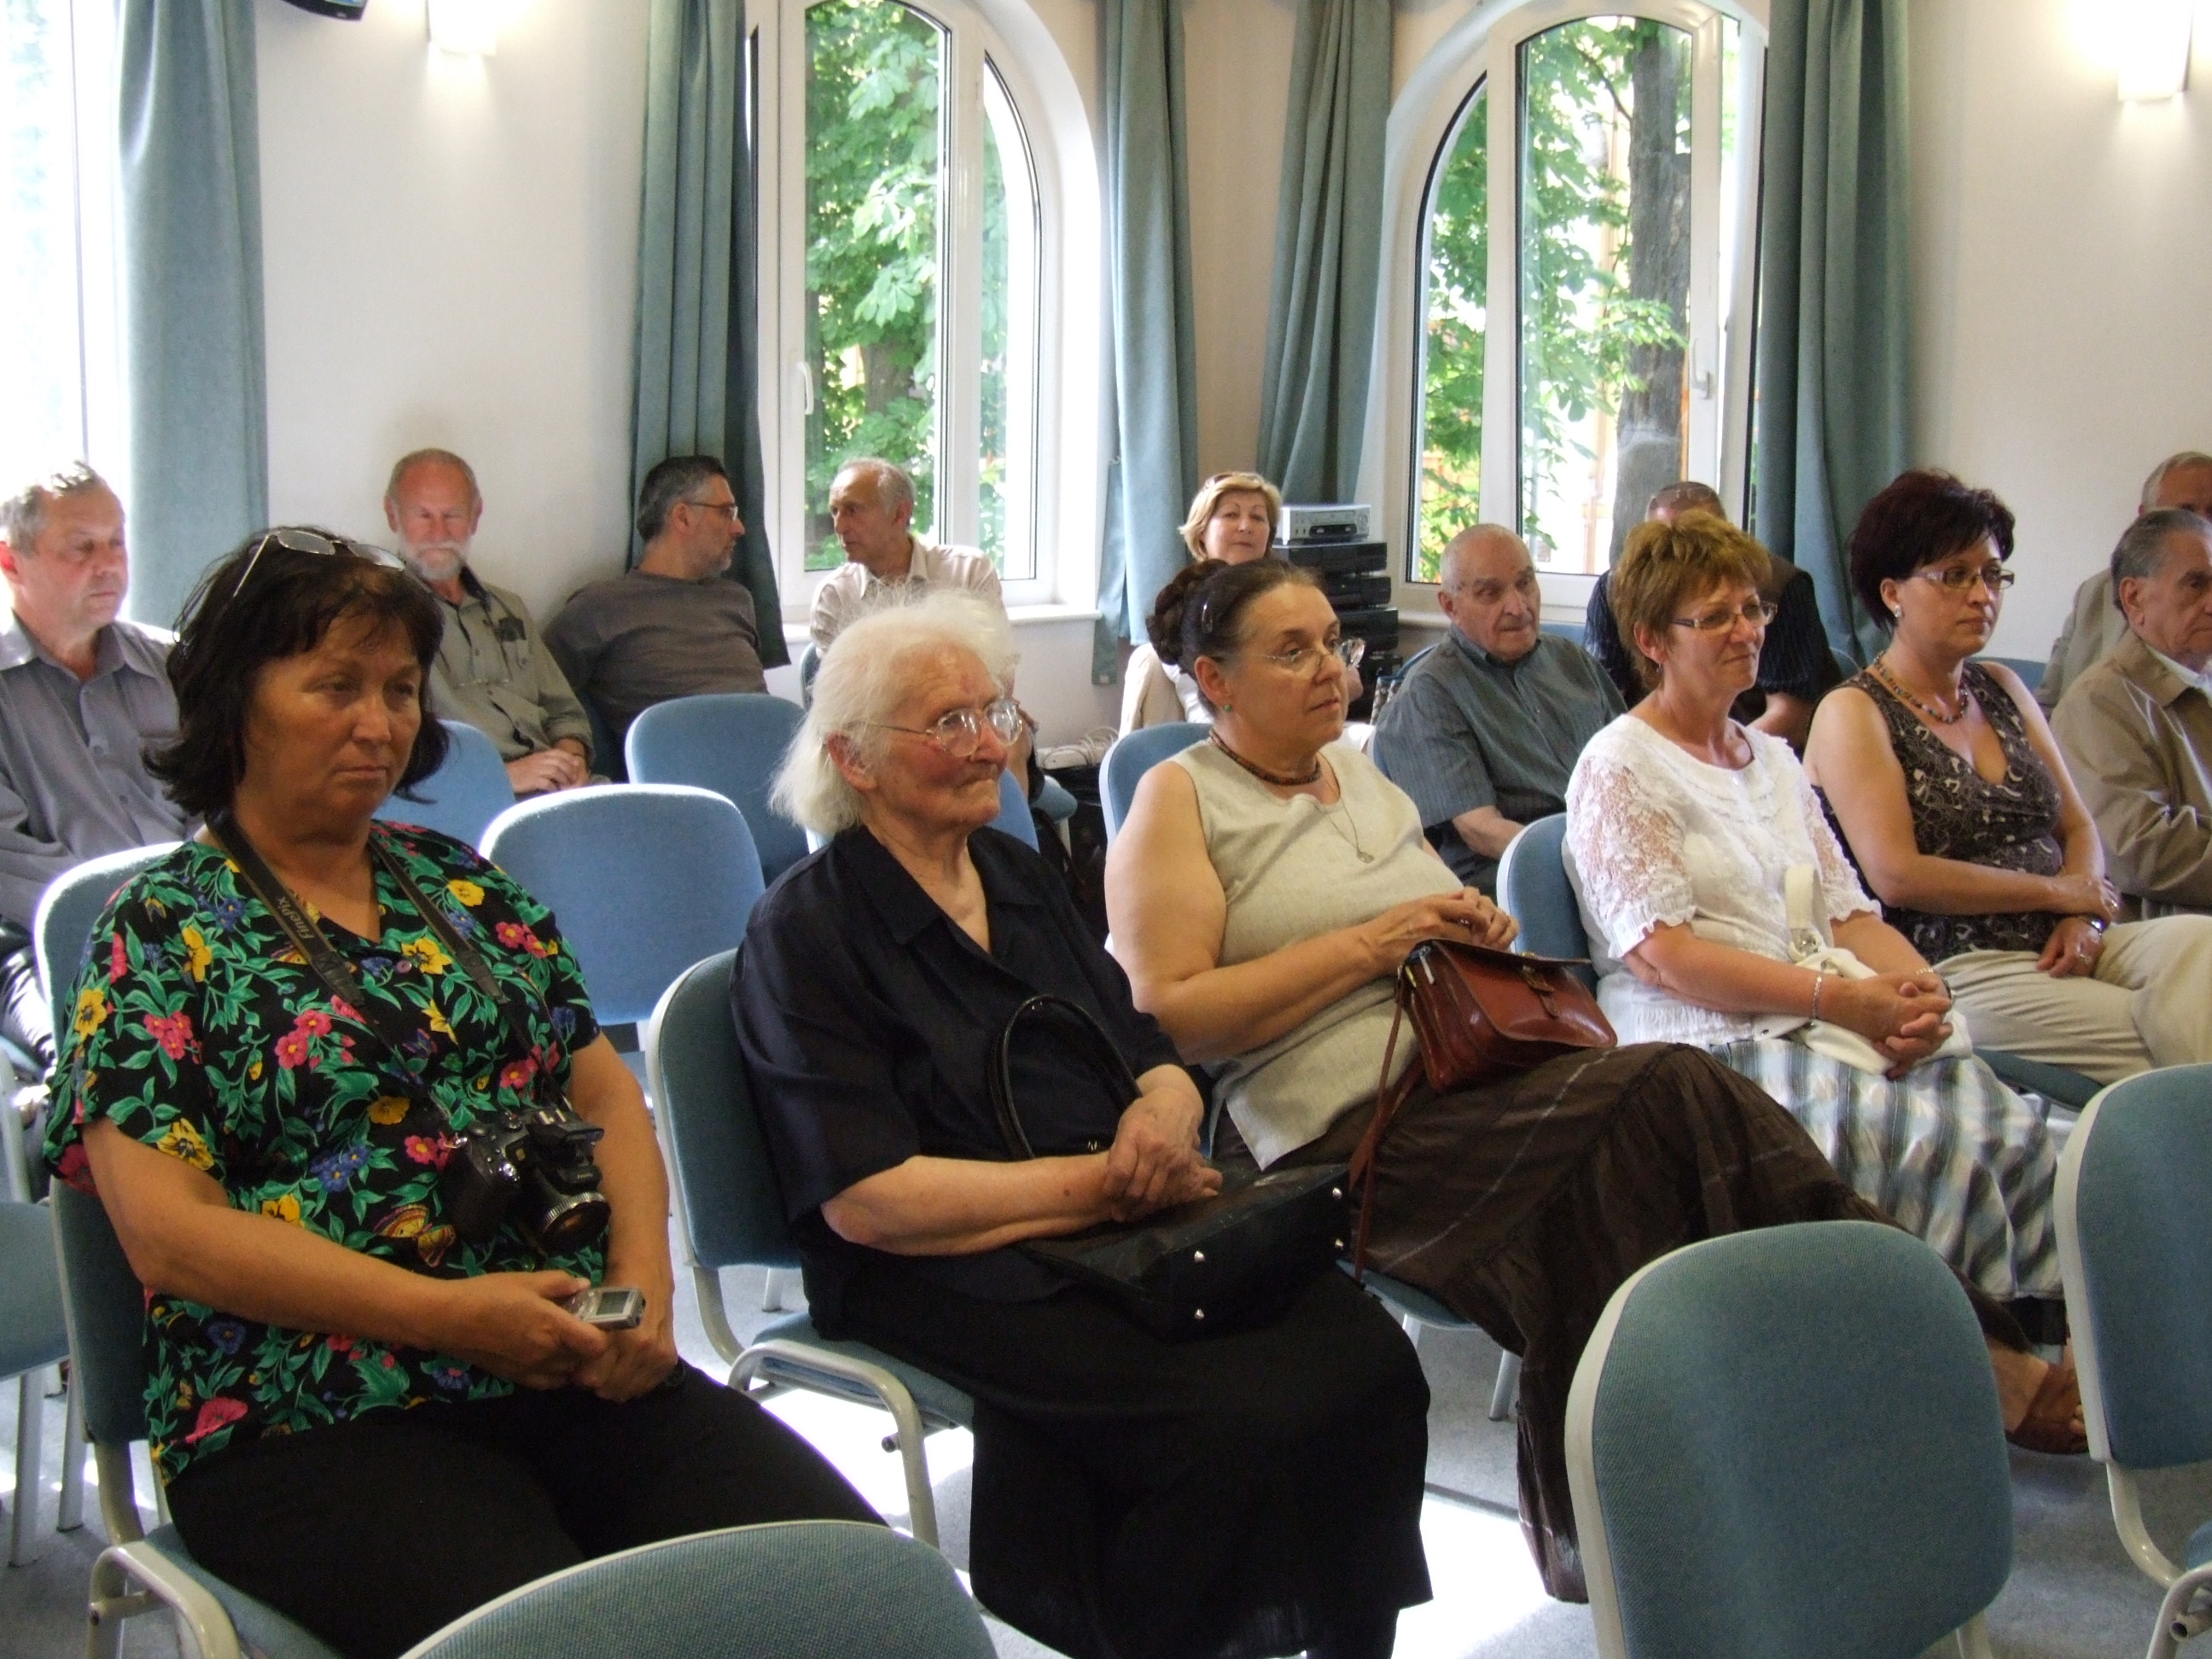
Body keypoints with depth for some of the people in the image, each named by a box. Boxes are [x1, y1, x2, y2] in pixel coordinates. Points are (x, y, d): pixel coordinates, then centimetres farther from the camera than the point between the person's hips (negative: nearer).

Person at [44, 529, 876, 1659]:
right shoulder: (160, 930, 2)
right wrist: (452, 1315, -15)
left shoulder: (460, 885, 18)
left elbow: (604, 1089, 18)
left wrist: (644, 1272, -3)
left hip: (579, 1373, 5)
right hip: (313, 1423, -4)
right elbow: (168, 1230, -8)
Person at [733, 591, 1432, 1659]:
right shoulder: (805, 932, -5)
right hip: (952, 1274, -6)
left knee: (1366, 1360, -16)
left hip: (1127, 1228, 7)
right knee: (1236, 1421, -27)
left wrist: (1163, 1115, -9)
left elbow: (1159, 1059, 16)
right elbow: (867, 1200, -14)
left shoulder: (1019, 877, 17)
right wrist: (1103, 1184, -16)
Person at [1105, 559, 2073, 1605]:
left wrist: (1474, 930, 8)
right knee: (1666, 1096, -26)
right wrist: (1373, 940, -12)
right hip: (1339, 1136, -7)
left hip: (1470, 1078, 7)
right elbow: (1166, 1015, -8)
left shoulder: (1363, 774, 24)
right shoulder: (1181, 797, 3)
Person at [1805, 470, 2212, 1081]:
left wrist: (2085, 916, -3)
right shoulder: (1853, 714, -1)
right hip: (1954, 970, -6)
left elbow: (2079, 828, 19)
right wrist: (2057, 891, -5)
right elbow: (1897, 877, -12)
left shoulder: (2002, 688, 21)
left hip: (2061, 946, 6)